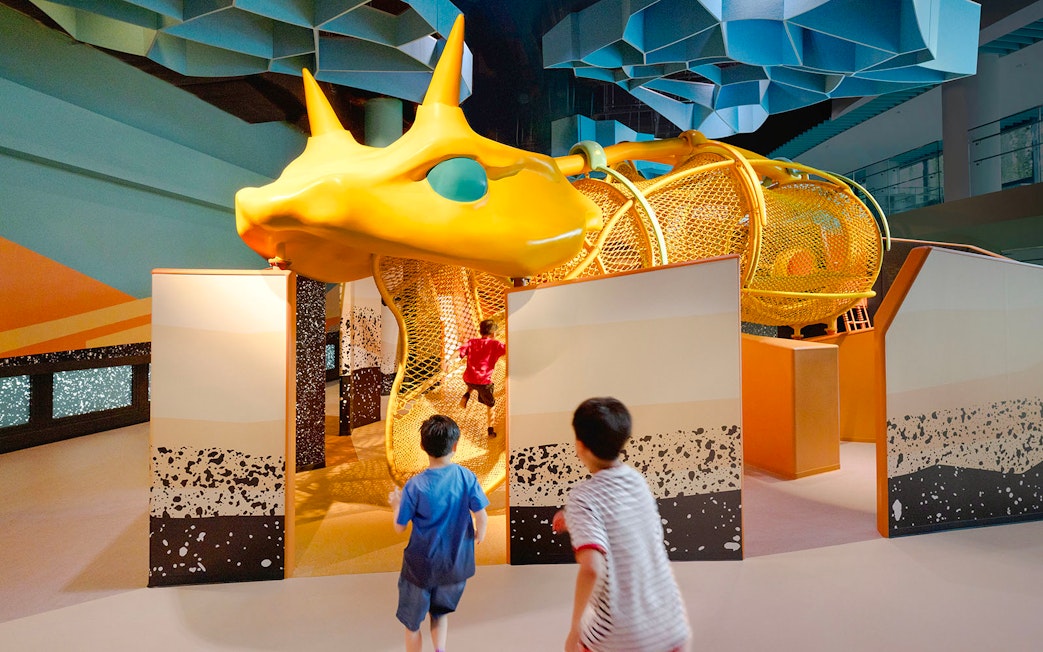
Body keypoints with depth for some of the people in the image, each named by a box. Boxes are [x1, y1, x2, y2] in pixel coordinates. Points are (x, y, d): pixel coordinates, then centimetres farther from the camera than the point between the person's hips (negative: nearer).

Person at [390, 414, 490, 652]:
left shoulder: (415, 486, -20)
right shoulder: (466, 476, -16)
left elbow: (399, 527, -10)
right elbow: (482, 517, -11)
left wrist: (396, 503, 9)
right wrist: (480, 534, 10)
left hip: (421, 565, -2)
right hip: (455, 564, 2)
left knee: (412, 622, 22)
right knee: (441, 610, 30)